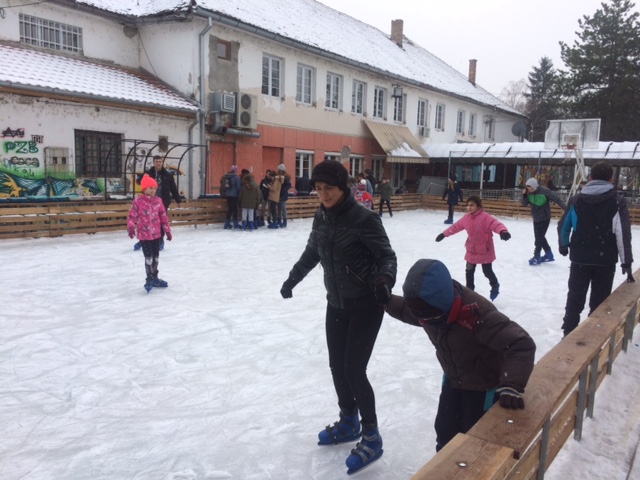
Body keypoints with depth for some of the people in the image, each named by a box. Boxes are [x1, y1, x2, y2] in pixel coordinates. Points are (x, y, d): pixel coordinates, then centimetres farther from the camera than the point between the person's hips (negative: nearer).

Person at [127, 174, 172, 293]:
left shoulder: (158, 201, 4)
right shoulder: (138, 201, -10)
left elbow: (163, 216, 10)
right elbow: (131, 216, -11)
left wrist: (167, 230, 11)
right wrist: (131, 227, -28)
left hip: (156, 234, 5)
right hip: (144, 234, -5)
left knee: (156, 256, 14)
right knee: (148, 257, -6)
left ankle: (154, 278, 28)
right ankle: (149, 279, 8)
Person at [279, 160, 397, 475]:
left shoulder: (364, 218, -20)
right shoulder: (321, 218, 0)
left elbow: (387, 255, -17)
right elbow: (312, 252, 15)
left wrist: (384, 280, -35)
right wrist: (292, 278, 20)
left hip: (366, 305, -7)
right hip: (336, 303, 7)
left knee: (354, 370, -5)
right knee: (337, 366, 14)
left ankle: (371, 437, 15)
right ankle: (348, 422, 37)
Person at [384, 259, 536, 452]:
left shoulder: (478, 314, -41)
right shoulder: (427, 307, -19)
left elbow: (521, 345, -42)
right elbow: (407, 311, 6)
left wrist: (512, 386, -52)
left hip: (485, 386, -6)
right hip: (453, 380, 6)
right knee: (445, 431, 18)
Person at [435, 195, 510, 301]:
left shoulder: (485, 217, -22)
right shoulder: (466, 218, -2)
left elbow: (496, 224, -35)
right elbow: (455, 226, 11)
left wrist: (503, 231, -57)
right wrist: (444, 234, 17)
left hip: (485, 251, -6)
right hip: (471, 250, 6)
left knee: (487, 271, 6)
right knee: (469, 271, 13)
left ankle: (495, 286, 37)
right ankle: (469, 289, 30)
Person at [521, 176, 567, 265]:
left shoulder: (545, 191, -20)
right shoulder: (529, 193, -5)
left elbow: (556, 199, -16)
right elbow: (524, 204, -1)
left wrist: (566, 209, -16)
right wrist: (524, 195, -18)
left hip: (545, 218, -7)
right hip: (536, 219, 7)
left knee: (539, 238, -7)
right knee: (539, 237, 14)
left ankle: (537, 257, 1)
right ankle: (549, 254, 29)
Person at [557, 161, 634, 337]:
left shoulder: (576, 199, 1)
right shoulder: (618, 201, -7)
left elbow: (563, 226, 7)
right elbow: (623, 233, -13)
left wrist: (563, 245, 25)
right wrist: (626, 262, -9)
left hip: (580, 258, 2)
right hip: (605, 260, -2)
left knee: (575, 298, 13)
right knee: (599, 302, 7)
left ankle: (569, 335, 17)